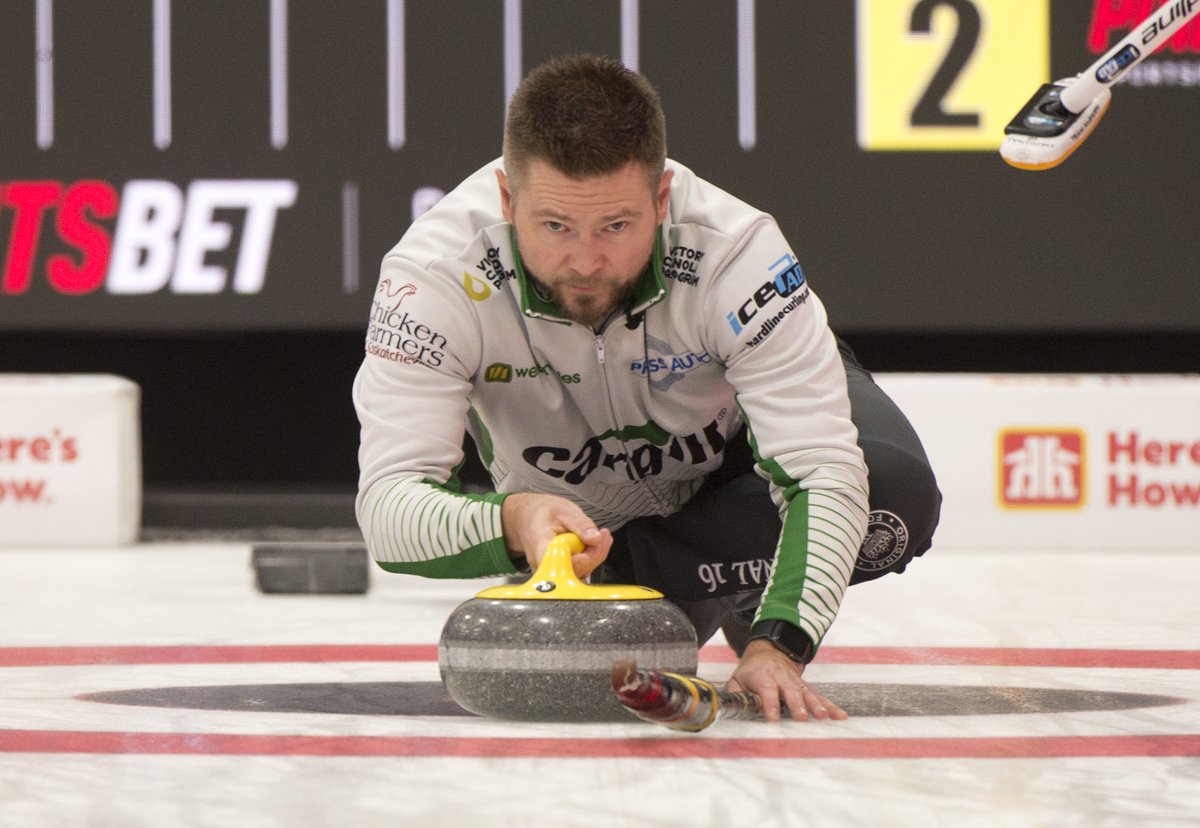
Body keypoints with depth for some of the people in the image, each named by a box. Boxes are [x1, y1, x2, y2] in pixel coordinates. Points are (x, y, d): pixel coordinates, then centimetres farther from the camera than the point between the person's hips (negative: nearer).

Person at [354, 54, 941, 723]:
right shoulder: (436, 272, -36)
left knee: (896, 493, -30)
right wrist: (511, 521, -61)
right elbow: (387, 505, -40)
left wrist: (777, 645, -57)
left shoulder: (733, 251, -38)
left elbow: (825, 477, -41)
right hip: (558, 495, 2)